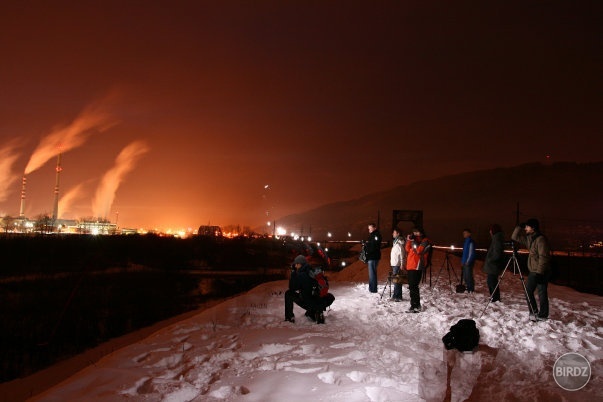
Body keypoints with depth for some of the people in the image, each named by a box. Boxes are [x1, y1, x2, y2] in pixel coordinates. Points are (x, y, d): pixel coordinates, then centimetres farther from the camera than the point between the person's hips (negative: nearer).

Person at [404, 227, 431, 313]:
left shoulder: (425, 241, -3)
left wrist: (413, 241, -15)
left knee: (413, 286, -12)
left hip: (417, 267, -8)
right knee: (411, 286, 11)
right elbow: (407, 249, 13)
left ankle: (415, 306, -10)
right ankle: (416, 305, 20)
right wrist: (409, 241, -1)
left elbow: (419, 250, -17)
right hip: (410, 266, 8)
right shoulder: (415, 240, 22)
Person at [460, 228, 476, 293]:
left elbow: (471, 253, -16)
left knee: (468, 276, -6)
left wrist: (468, 262, -17)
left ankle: (471, 289, 1)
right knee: (465, 276, 13)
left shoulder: (470, 242, -13)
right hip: (464, 262, 9)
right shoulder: (465, 241, 16)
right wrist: (462, 261, 17)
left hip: (468, 263, -9)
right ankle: (468, 288, 21)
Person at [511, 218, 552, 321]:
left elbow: (543, 257, -21)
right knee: (528, 291, 12)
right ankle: (534, 311, 23)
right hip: (533, 271, 9)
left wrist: (539, 272, -22)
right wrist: (519, 227, 5)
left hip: (541, 272, -9)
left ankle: (543, 315, 7)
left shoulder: (541, 239, -17)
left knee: (542, 293, -2)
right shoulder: (528, 238, 9)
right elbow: (515, 237, 18)